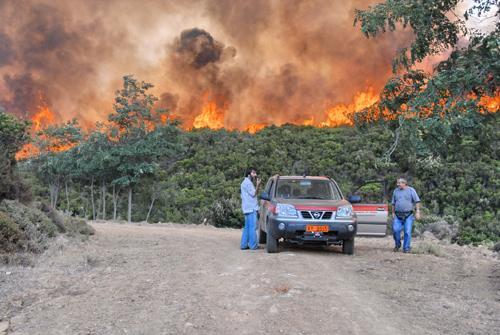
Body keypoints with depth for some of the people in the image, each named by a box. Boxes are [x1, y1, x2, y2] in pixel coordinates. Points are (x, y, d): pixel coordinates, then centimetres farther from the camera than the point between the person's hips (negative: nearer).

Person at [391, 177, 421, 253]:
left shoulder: (411, 190, 2)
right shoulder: (396, 191, 11)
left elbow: (417, 201, -1)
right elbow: (393, 203, 16)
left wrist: (417, 212, -9)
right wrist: (393, 213, 10)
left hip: (408, 215, -2)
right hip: (398, 215, 2)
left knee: (407, 232, -5)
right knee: (395, 230, -10)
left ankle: (406, 248, 6)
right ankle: (397, 245, 12)